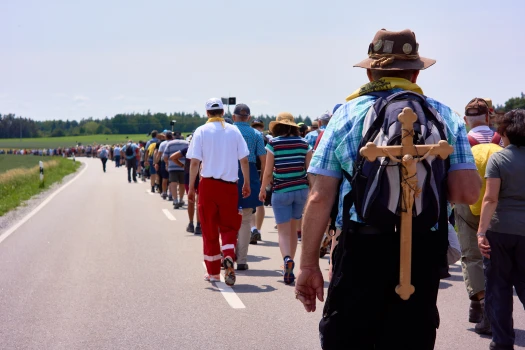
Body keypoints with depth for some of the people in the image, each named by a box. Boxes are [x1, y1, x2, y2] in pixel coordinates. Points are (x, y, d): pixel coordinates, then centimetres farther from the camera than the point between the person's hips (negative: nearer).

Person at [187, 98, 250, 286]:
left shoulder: (201, 131, -2)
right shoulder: (234, 131, 3)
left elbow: (195, 162, -7)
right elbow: (244, 160, 2)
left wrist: (191, 187, -1)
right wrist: (247, 183, 11)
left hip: (208, 184, -1)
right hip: (229, 185, 1)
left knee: (209, 228, 8)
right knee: (228, 226, 12)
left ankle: (213, 272, 14)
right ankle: (228, 257, -15)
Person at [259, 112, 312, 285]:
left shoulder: (273, 143, -5)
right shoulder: (304, 143, 3)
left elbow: (268, 172, -4)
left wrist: (262, 190, 10)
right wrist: (312, 191, 16)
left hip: (281, 191, -3)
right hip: (301, 189, 3)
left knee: (283, 230, 1)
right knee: (293, 228, 16)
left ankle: (287, 258, -26)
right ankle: (289, 269, 22)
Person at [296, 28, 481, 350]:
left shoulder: (347, 114, 2)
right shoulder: (444, 116, 5)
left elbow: (320, 197, -4)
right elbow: (468, 192, -3)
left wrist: (309, 264, 2)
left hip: (362, 246, -1)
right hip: (423, 251, 2)